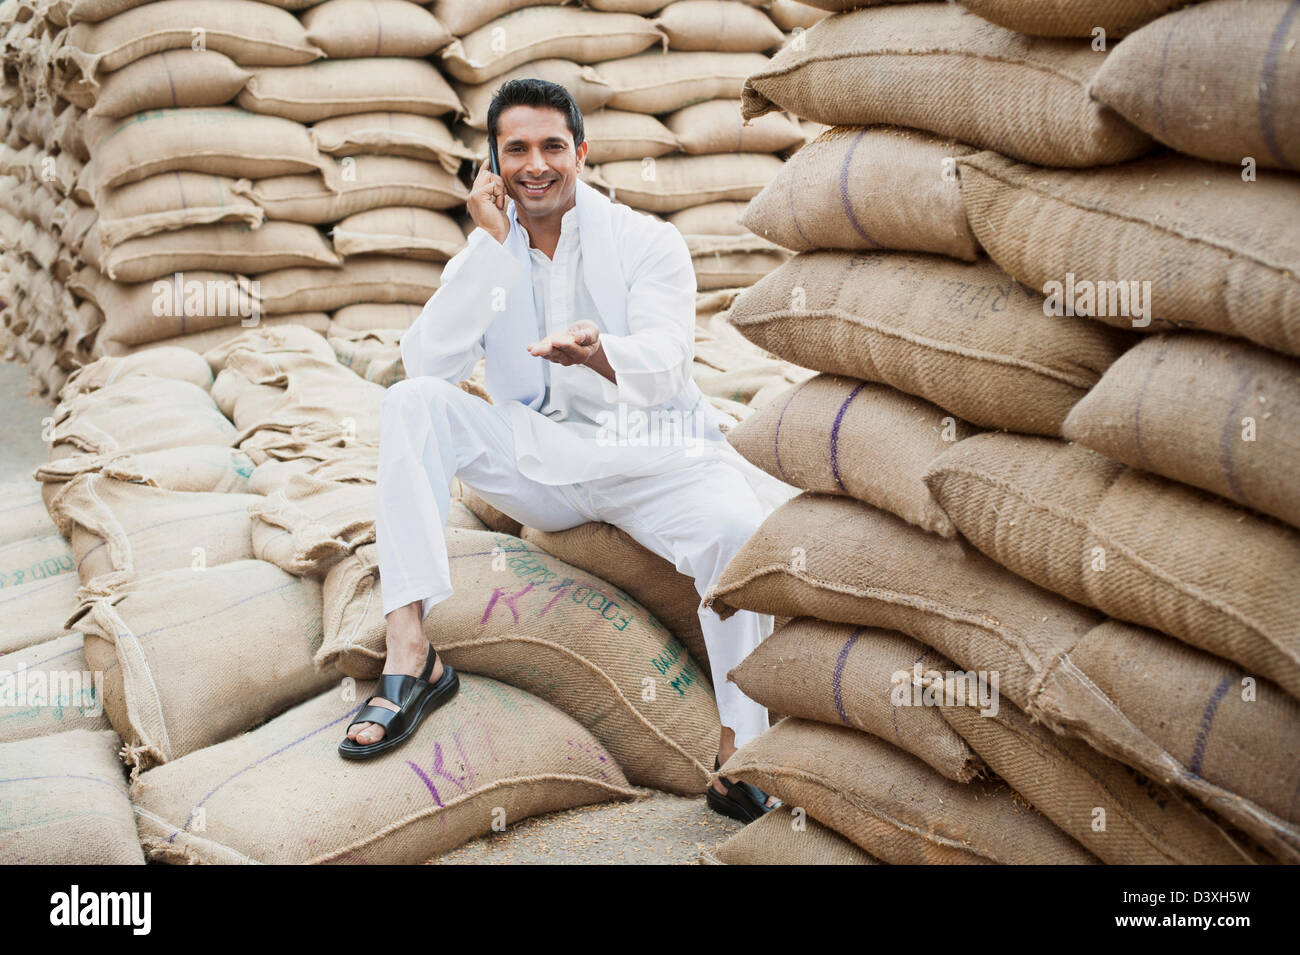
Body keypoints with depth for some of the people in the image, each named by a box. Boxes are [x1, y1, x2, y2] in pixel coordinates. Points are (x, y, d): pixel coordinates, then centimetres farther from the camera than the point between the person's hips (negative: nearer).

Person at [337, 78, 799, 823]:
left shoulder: (648, 243, 1)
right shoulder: (486, 257, 10)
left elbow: (667, 370, -15)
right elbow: (428, 363, -7)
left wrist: (597, 352, -39)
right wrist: (491, 244, -11)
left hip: (651, 453, -2)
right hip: (541, 460, 3)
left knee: (739, 529, -33)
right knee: (411, 403, -20)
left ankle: (739, 760, -23)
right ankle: (411, 653, -28)